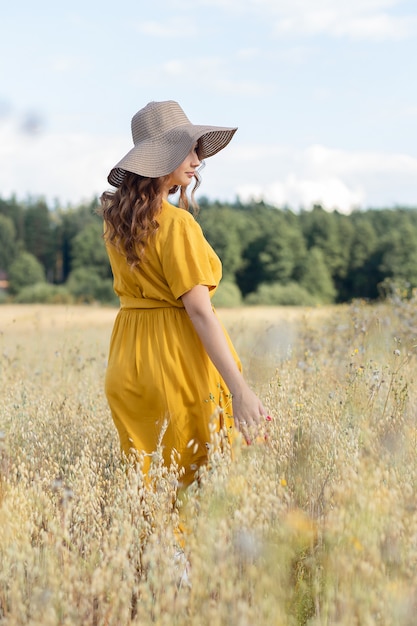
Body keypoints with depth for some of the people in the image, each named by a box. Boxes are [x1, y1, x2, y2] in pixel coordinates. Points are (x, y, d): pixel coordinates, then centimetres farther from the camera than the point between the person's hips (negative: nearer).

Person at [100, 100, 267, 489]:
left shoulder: (116, 218, 7)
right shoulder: (177, 223, -16)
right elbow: (200, 311, -21)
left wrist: (177, 185, 20)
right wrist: (240, 388, -23)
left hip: (127, 359, 8)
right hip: (178, 357, -8)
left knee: (148, 472, 13)